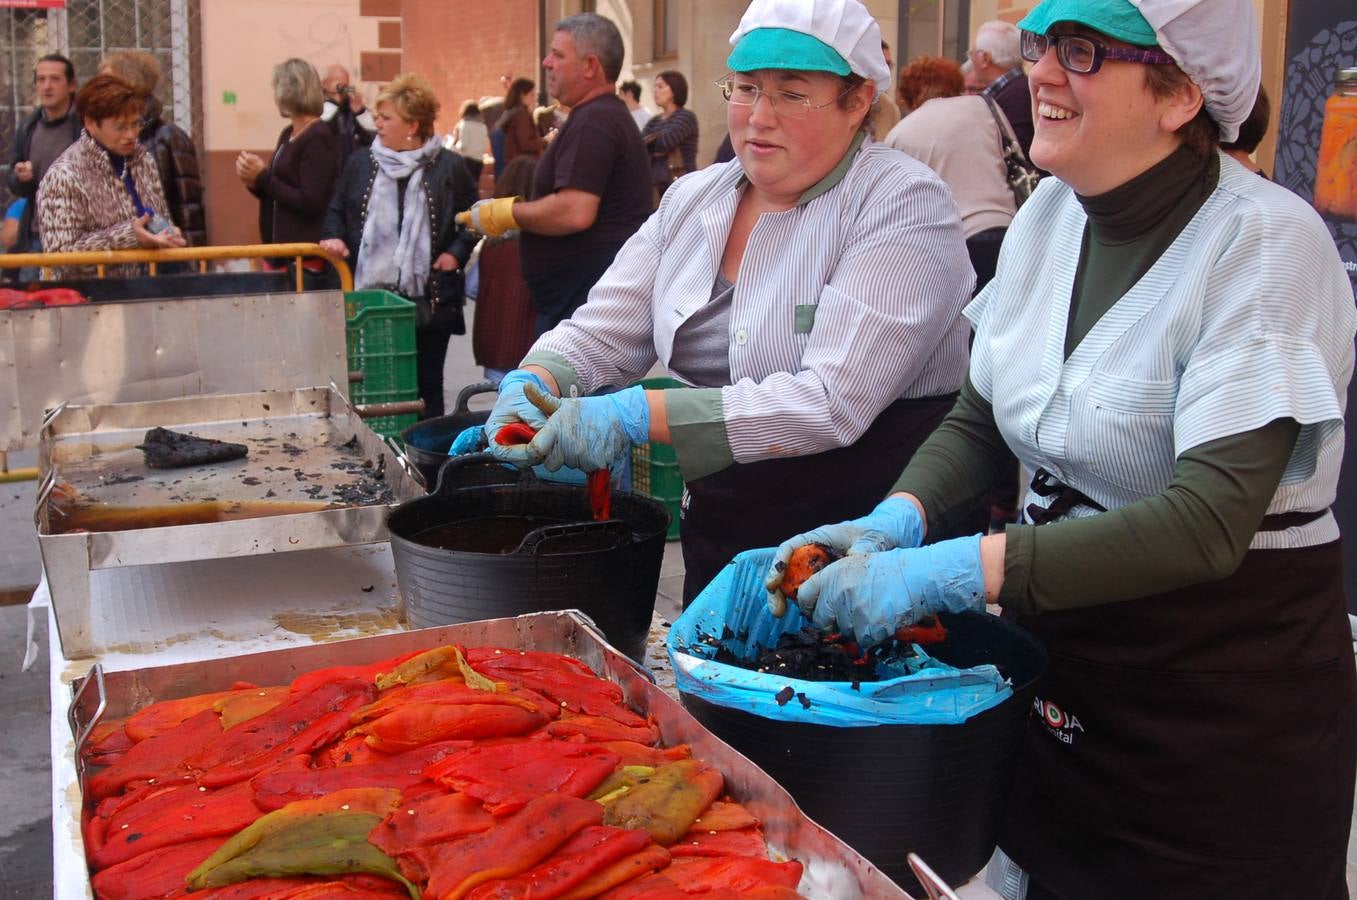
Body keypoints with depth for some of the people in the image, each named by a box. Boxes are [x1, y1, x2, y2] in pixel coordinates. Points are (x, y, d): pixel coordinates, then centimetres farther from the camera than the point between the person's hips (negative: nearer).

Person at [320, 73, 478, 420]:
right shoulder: (360, 163, 9)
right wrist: (335, 237, -1)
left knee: (426, 386, 8)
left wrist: (456, 253, -5)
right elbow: (336, 211, 19)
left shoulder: (449, 167, 1)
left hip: (429, 301, -2)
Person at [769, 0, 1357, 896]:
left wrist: (954, 572, -34)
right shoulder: (1051, 213, -2)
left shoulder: (1266, 243, -22)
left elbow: (1210, 521, -29)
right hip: (1065, 661, 6)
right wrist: (896, 520, -14)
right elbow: (980, 420, 6)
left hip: (1228, 695, -6)